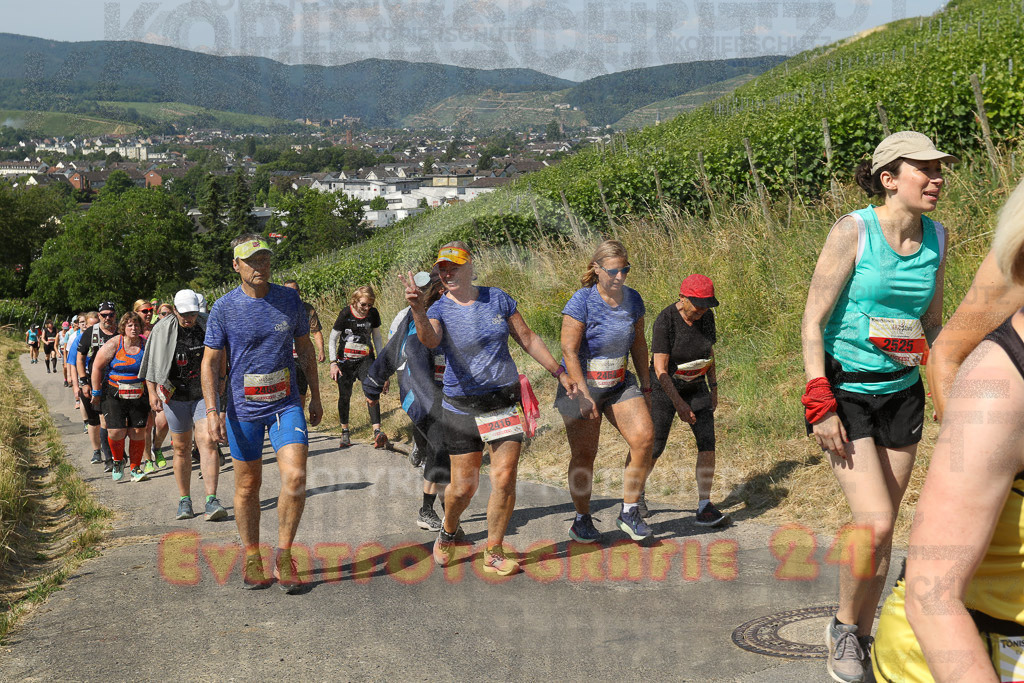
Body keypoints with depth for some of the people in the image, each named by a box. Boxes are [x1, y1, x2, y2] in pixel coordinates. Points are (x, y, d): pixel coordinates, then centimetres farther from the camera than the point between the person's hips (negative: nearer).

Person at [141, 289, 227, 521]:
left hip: (205, 395, 0)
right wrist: (152, 392, -3)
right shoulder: (162, 330, -2)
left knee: (207, 442, -15)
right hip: (176, 397, 0)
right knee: (181, 449, 7)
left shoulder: (208, 326, 1)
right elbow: (150, 364, 4)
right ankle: (184, 500, 20)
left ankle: (211, 500, -17)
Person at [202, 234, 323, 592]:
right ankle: (252, 557, 26)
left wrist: (315, 397, 14)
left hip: (286, 404, 1)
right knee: (248, 485, 9)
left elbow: (305, 348, 13)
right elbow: (211, 362, -4)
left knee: (295, 476, -14)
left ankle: (283, 556, 1)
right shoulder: (224, 308, -5)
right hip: (243, 408, -1)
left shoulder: (289, 299, 2)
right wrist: (212, 411, -14)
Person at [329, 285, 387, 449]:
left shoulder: (373, 314, -2)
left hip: (365, 360, 1)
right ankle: (345, 433, 19)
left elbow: (377, 337, 13)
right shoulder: (346, 314, -11)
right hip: (346, 361, -1)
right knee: (345, 396, 2)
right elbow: (332, 339, -5)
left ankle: (377, 432, -25)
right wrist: (333, 363, -12)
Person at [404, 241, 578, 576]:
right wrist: (417, 310, -50)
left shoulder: (497, 299, 2)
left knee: (504, 479, -6)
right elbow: (429, 339, -30)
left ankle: (494, 554, 10)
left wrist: (560, 373, 12)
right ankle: (448, 532, 34)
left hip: (504, 402, 2)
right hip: (462, 407, -2)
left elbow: (528, 339, 11)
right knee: (463, 486, 2)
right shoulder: (439, 310, -6)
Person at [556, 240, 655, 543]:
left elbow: (638, 343, 14)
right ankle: (582, 519, 17)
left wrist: (646, 385, 12)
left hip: (620, 383, 5)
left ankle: (629, 512, 1)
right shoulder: (581, 302, -15)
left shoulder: (632, 299, 3)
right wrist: (583, 394, -20)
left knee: (643, 437, -12)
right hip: (581, 383, -5)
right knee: (584, 454, -2)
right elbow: (569, 350, -16)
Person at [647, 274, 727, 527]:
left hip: (695, 386, 5)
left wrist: (713, 388, 10)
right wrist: (679, 403, -27)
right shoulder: (665, 321, -24)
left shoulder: (707, 316, -7)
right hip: (665, 387, -5)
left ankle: (704, 508, -5)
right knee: (655, 447, 3)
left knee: (707, 442, -8)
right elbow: (660, 368, -24)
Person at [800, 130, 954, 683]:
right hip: (846, 391, -5)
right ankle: (843, 627, 10)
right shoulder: (853, 231, -13)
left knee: (883, 527, 8)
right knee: (874, 523, -15)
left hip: (903, 394, 6)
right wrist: (820, 404, -18)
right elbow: (812, 322, -12)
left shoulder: (937, 237, 4)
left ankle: (861, 637, 24)